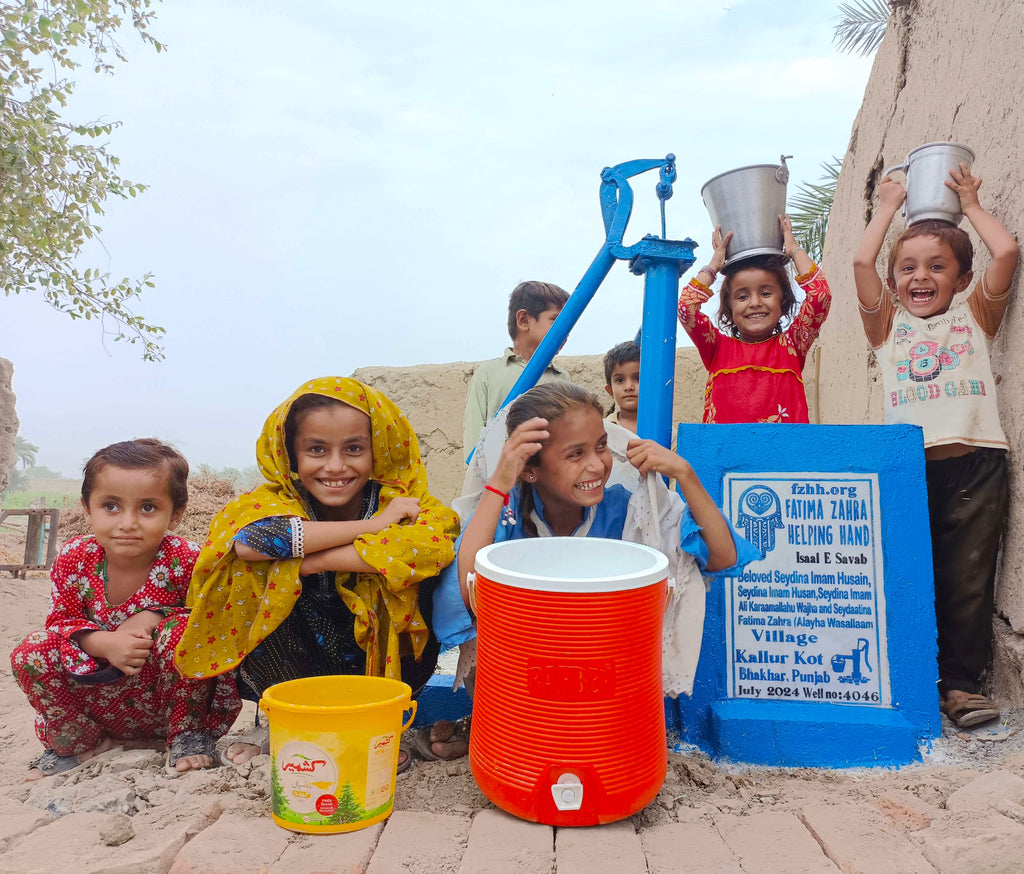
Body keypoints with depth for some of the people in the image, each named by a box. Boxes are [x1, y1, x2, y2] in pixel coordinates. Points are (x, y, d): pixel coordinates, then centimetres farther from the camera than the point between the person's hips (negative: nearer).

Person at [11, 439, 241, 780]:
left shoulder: (187, 561, -20)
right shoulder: (73, 559, -10)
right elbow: (62, 620, -4)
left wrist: (153, 618, -27)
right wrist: (105, 643, -26)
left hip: (172, 700, -3)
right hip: (96, 697, 4)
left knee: (182, 630, -32)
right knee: (30, 654, -16)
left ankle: (188, 734, -6)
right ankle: (78, 742, 11)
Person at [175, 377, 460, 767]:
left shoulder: (402, 500, -15)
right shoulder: (276, 501, -13)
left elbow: (434, 543, -38)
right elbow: (247, 539, -37)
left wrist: (310, 561, -33)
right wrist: (373, 525, -32)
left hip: (382, 666, 0)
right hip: (293, 675, 1)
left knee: (420, 578, -25)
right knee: (249, 568, -22)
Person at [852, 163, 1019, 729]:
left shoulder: (974, 317, 15)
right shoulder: (888, 324, 14)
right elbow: (862, 263, 3)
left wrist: (971, 206, 18)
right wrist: (888, 207, 17)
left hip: (974, 463, 1)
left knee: (968, 580, 4)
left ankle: (959, 682, 17)